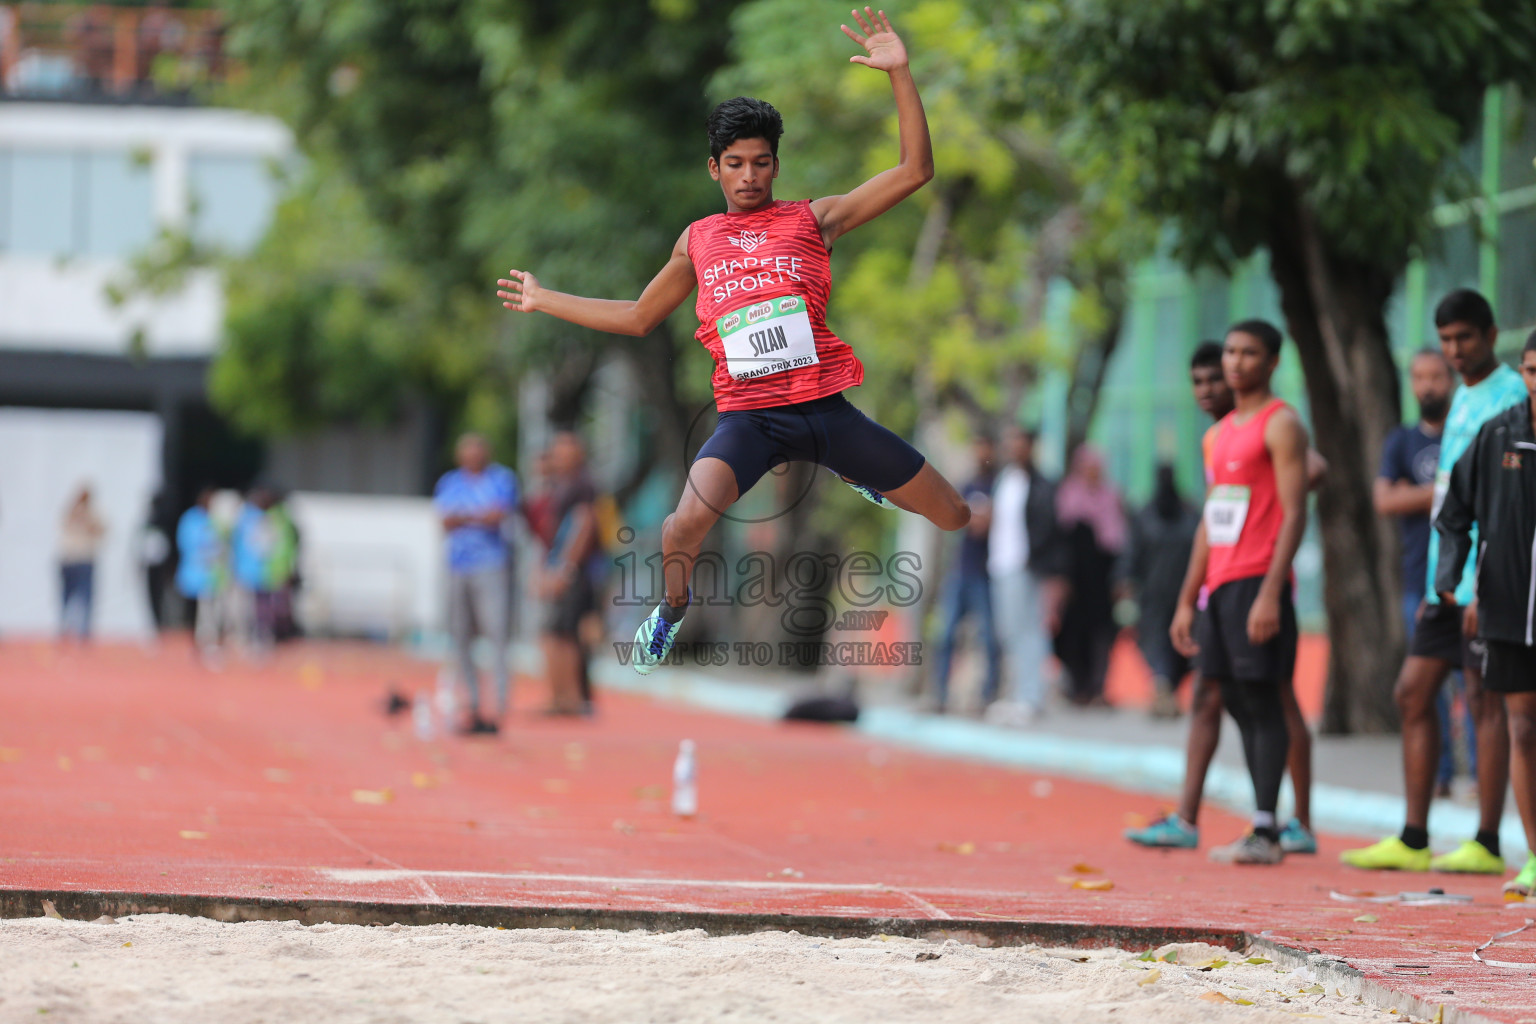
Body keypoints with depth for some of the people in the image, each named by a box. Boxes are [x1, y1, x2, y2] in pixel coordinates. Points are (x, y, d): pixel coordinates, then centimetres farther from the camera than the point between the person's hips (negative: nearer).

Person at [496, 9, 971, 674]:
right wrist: (543, 301, 33)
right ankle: (672, 611, 6)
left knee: (955, 518, 5)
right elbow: (639, 317, 29)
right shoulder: (698, 242, 15)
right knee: (686, 524, -30)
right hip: (748, 415, 0)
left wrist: (900, 73, -8)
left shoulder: (813, 220, 8)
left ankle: (858, 477, 39)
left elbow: (914, 170, 1)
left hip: (824, 409, 1)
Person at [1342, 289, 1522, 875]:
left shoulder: (1510, 398, -9)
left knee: (1485, 700, -6)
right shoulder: (1462, 400, 19)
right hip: (1446, 579, 9)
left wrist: (1484, 589, -20)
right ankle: (1412, 841, 9)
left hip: (1485, 580, -9)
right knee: (1412, 694, 6)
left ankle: (1486, 844, -1)